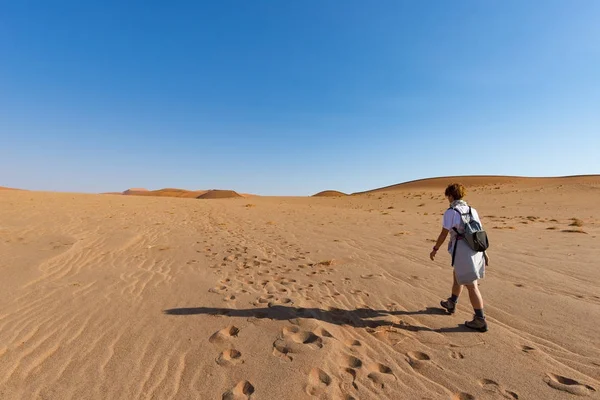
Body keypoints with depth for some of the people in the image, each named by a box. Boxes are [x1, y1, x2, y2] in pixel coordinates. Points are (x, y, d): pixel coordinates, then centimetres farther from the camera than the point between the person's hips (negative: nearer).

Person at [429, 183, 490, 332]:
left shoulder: (450, 212, -11)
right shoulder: (472, 210, 9)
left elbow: (443, 234, -9)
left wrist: (435, 250, 4)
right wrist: (484, 252, 15)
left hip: (462, 252, -8)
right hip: (476, 250, 8)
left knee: (471, 286, 1)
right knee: (457, 275, 25)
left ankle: (480, 321, 8)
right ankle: (451, 303, 42)